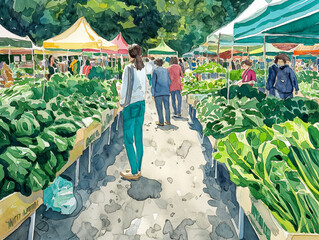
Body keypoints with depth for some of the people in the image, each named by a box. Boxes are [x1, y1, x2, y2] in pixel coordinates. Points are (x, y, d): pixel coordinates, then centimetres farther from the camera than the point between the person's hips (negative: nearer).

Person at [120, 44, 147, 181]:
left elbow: (125, 88, -13)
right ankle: (138, 169, 19)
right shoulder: (143, 68, 7)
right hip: (141, 103, 7)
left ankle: (134, 172, 4)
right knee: (139, 138, 11)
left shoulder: (129, 68, -13)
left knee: (128, 140, 0)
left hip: (131, 105, -7)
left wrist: (122, 102, 0)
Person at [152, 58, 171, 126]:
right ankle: (168, 121, 15)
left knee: (159, 108, 4)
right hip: (166, 92, 4)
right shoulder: (166, 71, 6)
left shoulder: (155, 71, -5)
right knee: (167, 107, 11)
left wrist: (153, 94, -3)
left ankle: (161, 122, 8)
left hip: (158, 92, -4)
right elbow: (169, 82, 9)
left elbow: (153, 83, -6)